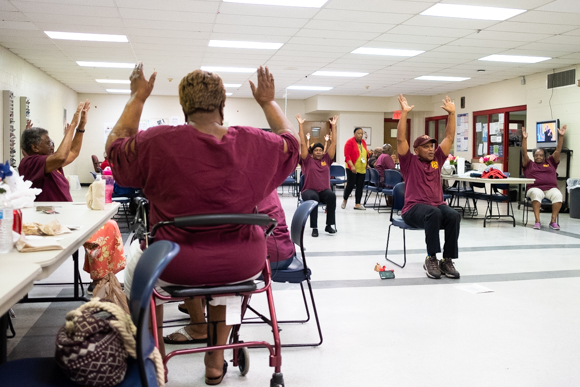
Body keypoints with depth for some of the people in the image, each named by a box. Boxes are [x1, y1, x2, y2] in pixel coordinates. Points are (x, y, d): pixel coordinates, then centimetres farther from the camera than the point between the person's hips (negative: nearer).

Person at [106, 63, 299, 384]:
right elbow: (292, 142, 13)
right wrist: (268, 102, 22)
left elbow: (115, 145, 8)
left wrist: (137, 98, 15)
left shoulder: (155, 143, -14)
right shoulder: (255, 144, -10)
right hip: (242, 267, 2)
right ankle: (216, 360, 44)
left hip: (174, 268, -1)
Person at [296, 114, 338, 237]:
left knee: (332, 195, -32)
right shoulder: (308, 160, 6)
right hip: (309, 190, -2)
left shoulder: (326, 160, 11)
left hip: (324, 190, 2)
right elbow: (302, 143, 1)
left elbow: (333, 143, 9)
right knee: (313, 197, -37)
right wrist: (300, 124, -2)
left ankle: (330, 224, -21)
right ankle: (314, 227, -28)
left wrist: (333, 126, 7)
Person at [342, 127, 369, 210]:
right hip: (352, 168, -6)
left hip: (362, 169, 6)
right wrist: (352, 166, -20)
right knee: (350, 184, -5)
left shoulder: (363, 142, 12)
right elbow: (347, 155, -12)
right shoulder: (350, 142, -7)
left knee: (360, 186, 3)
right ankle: (344, 200, 17)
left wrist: (367, 164, 15)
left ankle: (357, 204, 7)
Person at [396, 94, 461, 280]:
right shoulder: (409, 162, 5)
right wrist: (404, 113, -9)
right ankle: (431, 259, -28)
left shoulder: (437, 159, 17)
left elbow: (449, 137, 17)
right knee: (434, 213, -37)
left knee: (454, 215, -29)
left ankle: (447, 260, -22)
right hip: (414, 209, -4)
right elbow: (401, 139, -6)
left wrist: (452, 113, 12)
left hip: (438, 205, 5)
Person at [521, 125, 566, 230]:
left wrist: (561, 136, 8)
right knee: (536, 194, -37)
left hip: (551, 188, 2)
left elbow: (558, 151, 18)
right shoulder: (529, 165, 21)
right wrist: (524, 138, -2)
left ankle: (553, 221, -29)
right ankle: (537, 221, -39)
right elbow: (524, 153, 9)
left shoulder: (550, 163, 26)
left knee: (557, 194, -32)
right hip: (535, 188, -2)